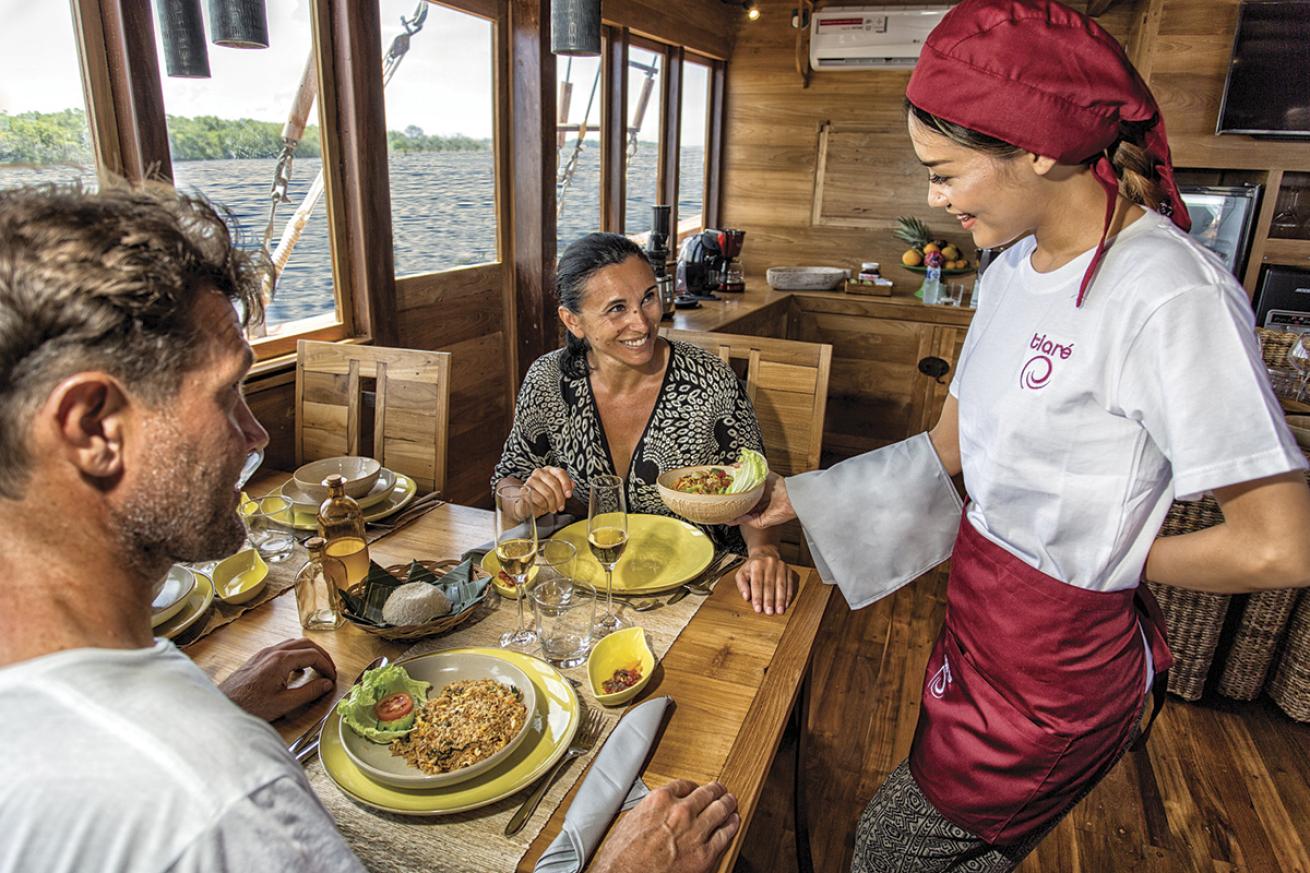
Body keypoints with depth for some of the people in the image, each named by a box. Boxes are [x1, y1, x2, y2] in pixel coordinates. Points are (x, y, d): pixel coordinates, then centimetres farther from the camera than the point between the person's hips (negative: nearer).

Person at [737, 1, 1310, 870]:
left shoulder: (1171, 296, -26)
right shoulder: (1015, 267, 0)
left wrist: (1117, 560, -9)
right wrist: (796, 495, 2)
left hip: (1059, 660, -7)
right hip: (979, 608, 7)